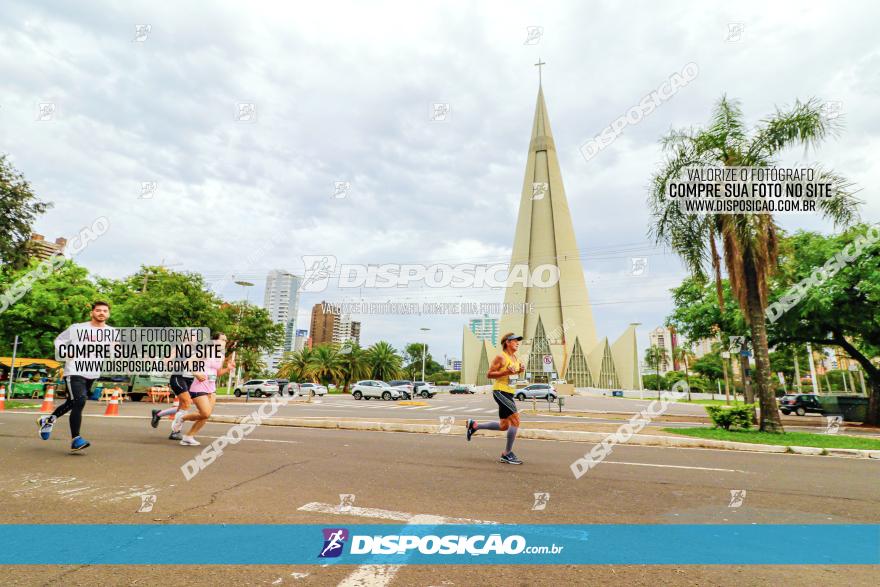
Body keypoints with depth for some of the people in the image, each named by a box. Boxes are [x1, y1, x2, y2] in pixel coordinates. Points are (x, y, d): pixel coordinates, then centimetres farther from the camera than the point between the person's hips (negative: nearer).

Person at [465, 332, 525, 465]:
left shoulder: (515, 358, 13)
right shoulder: (501, 357, -13)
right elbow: (489, 374, -14)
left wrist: (520, 370, 2)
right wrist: (506, 371, -24)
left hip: (508, 394, 9)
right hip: (500, 391, -9)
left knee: (503, 426, 14)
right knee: (515, 420, -14)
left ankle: (474, 425, 28)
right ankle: (507, 454, -3)